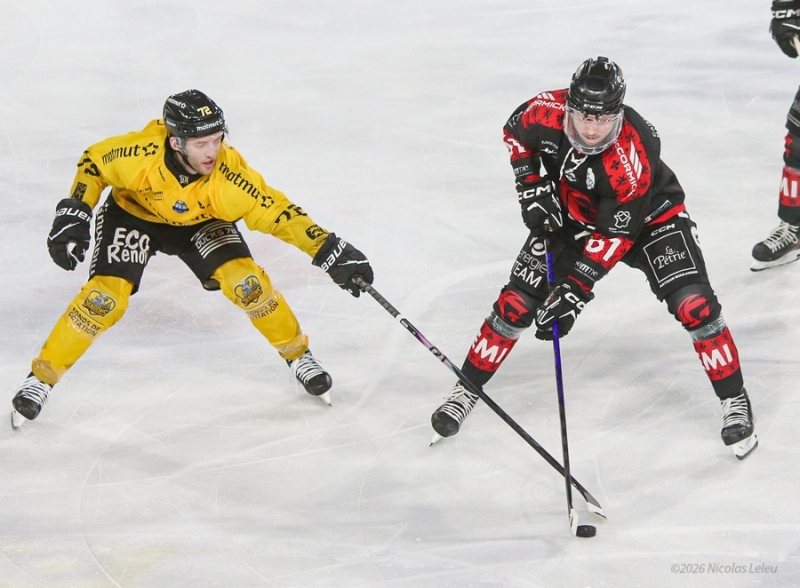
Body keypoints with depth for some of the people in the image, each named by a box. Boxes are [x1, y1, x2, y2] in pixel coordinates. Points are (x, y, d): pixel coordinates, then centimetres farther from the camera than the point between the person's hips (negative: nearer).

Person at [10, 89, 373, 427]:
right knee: (105, 298, -16)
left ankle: (297, 355, 7)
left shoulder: (228, 172, -35)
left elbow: (275, 212, -32)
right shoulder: (141, 152, -37)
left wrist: (330, 251, -38)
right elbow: (93, 162, -17)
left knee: (246, 281, -17)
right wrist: (74, 214, -23)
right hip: (133, 213, -1)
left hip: (201, 220, 1)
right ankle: (42, 376, -1)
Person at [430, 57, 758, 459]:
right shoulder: (546, 113, -29)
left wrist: (576, 290, -35)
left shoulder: (633, 157, -39)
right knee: (516, 303, -1)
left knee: (694, 304, -18)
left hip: (646, 216, -3)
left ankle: (734, 400, -1)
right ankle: (466, 390, 17)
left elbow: (614, 236, -32)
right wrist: (532, 185, -13)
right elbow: (515, 133, -2)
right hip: (569, 213, 4)